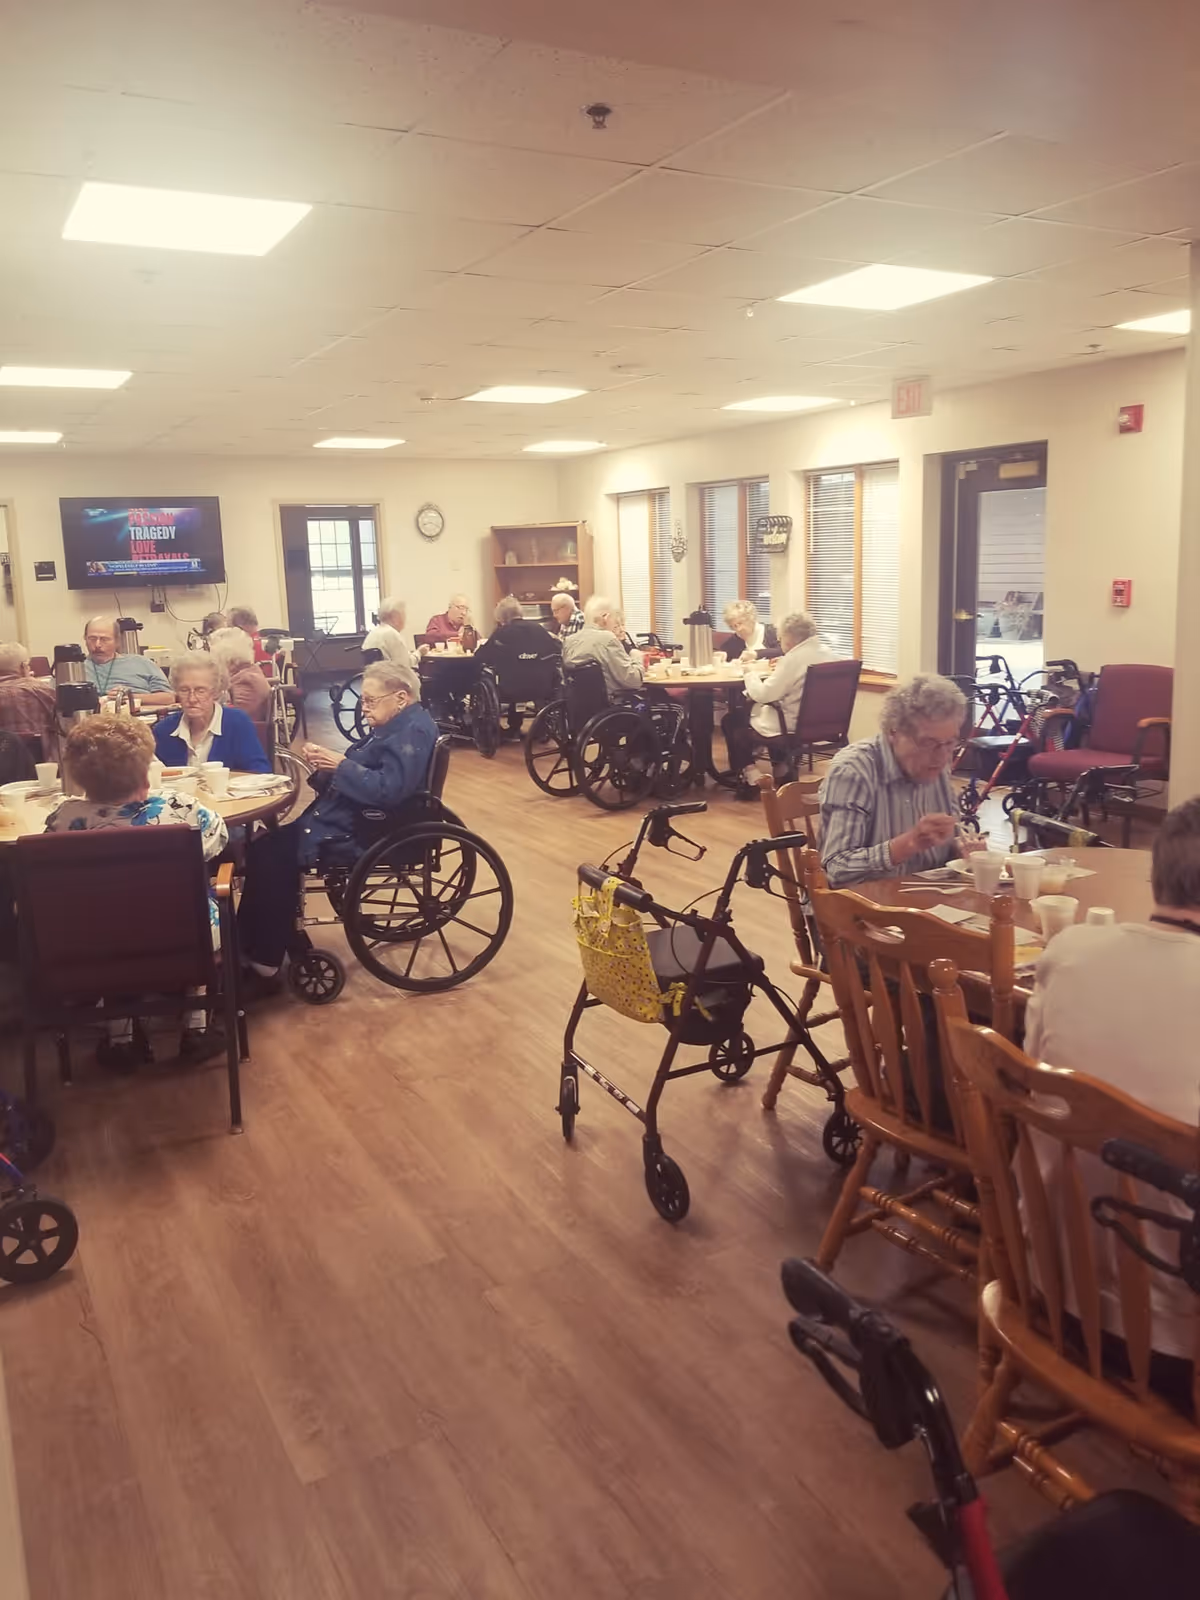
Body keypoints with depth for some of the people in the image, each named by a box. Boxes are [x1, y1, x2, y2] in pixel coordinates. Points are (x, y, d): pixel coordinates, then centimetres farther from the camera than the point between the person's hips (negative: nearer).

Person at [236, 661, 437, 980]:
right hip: (350, 821, 11)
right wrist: (326, 760, -3)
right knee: (265, 847, 8)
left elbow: (387, 790, -29)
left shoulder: (413, 732, -18)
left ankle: (264, 959, 2)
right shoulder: (398, 725, 14)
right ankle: (254, 948, 11)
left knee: (271, 854, -9)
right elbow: (360, 772, 15)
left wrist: (340, 765, -21)